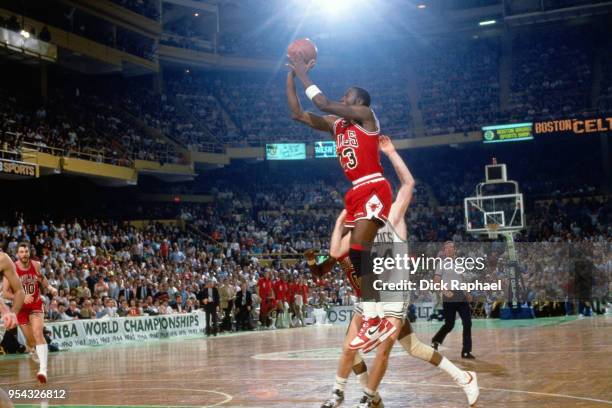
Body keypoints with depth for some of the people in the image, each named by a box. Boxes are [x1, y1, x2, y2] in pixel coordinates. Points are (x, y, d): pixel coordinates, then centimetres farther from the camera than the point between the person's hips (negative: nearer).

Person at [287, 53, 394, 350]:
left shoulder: (365, 114, -5)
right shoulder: (335, 124, 17)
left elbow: (323, 104, -17)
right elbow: (298, 114, 13)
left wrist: (303, 74, -8)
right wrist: (291, 76, 8)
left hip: (374, 190, -9)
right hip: (357, 193, 9)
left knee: (359, 252, -21)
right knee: (353, 256, 7)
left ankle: (373, 322, -20)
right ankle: (380, 319, 14)